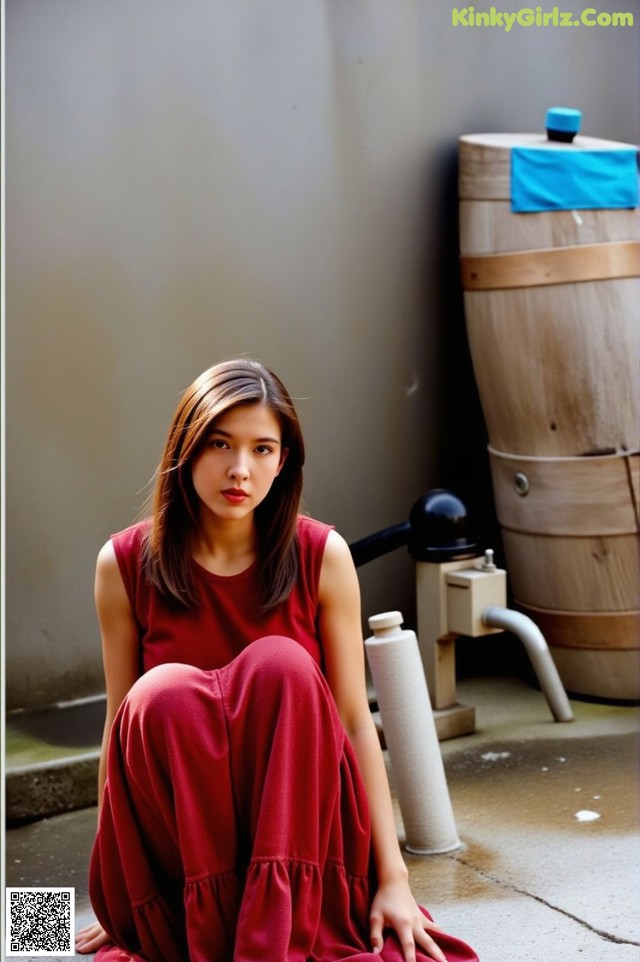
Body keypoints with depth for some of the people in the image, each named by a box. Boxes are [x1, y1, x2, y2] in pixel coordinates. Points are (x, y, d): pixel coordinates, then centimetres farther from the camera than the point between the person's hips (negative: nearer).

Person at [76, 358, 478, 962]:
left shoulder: (321, 557, -5)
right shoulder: (126, 565, -4)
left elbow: (355, 720, -4)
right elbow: (120, 721, 2)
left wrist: (393, 878, -7)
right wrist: (111, 892, 7)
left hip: (298, 824, 0)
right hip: (175, 849, 0)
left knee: (281, 664, -28)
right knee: (166, 691, -30)